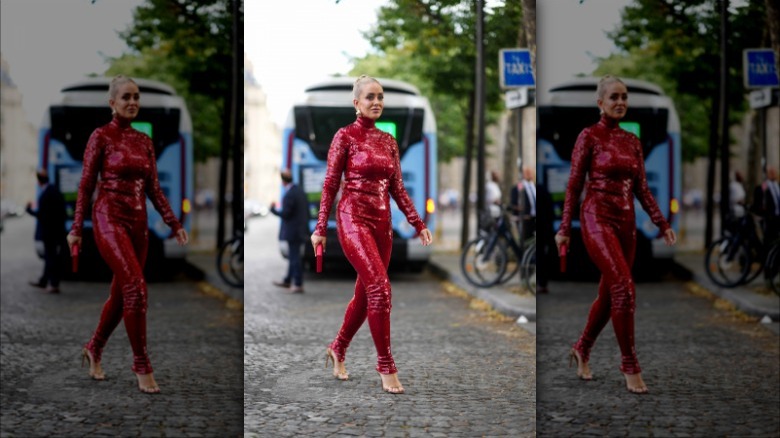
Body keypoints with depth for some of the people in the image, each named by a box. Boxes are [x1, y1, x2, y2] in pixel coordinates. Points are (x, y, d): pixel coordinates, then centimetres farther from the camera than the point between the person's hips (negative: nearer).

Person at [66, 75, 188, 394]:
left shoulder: (144, 141, 12)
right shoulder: (101, 136, -4)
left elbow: (153, 188, 14)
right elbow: (86, 185, -4)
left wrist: (174, 224, 8)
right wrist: (76, 229, -7)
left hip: (138, 222, 7)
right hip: (109, 219, -7)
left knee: (121, 294, 11)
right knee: (136, 288, -18)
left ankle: (94, 349, 33)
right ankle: (142, 366, -12)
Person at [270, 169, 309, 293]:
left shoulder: (289, 195, -21)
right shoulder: (299, 190, 7)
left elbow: (285, 214, -20)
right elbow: (306, 209, 12)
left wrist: (273, 209, -4)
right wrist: (305, 224, 21)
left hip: (293, 231, -9)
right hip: (301, 229, 9)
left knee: (295, 257, -3)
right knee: (293, 256, 19)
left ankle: (298, 285, 1)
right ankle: (287, 281, 31)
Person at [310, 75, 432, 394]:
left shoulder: (389, 141, 13)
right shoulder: (346, 136, -4)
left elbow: (397, 188, 15)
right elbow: (329, 185, -4)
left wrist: (418, 223, 9)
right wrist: (320, 228, -7)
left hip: (382, 221, 7)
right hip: (353, 218, -6)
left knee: (366, 293, 11)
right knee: (380, 287, -18)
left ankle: (337, 349, 32)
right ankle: (386, 366, -12)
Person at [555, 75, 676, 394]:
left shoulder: (632, 141, 13)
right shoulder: (589, 136, -4)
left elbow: (641, 188, 14)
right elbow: (574, 185, -5)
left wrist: (662, 224, 7)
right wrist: (564, 228, -8)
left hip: (626, 222, 7)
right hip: (597, 219, -7)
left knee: (609, 294, 11)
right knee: (624, 289, -18)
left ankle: (582, 350, 32)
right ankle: (630, 367, -11)